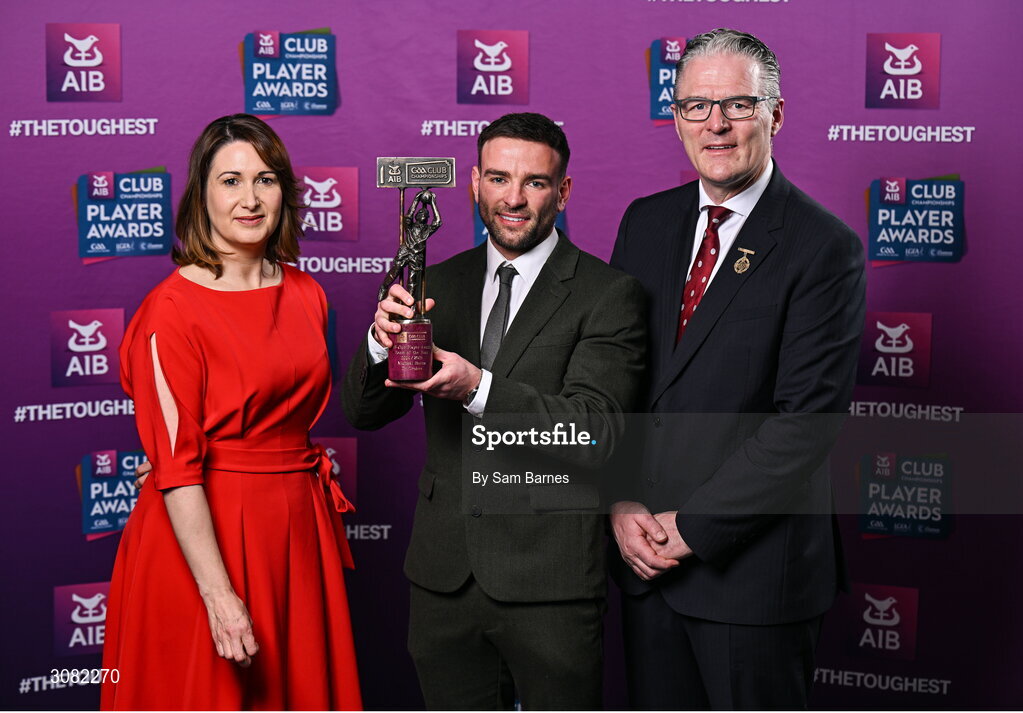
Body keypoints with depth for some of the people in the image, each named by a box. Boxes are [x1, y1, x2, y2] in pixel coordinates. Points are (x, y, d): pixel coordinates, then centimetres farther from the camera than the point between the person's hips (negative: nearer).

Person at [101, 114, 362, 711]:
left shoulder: (305, 295, 6)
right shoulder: (173, 309, -13)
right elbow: (175, 466, -17)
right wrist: (218, 593, -21)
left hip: (297, 530, 6)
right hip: (204, 534, -5)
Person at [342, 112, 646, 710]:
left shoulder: (609, 294, -6)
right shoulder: (438, 284, 8)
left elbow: (598, 429, -17)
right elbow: (365, 412, 5)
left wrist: (478, 387, -30)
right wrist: (384, 340, -17)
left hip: (551, 578, -4)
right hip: (445, 574, 4)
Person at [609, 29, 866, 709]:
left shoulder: (826, 248, -11)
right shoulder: (646, 222, 7)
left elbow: (808, 420, -17)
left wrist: (694, 525, -16)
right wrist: (623, 503, -4)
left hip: (753, 562, -5)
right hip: (643, 551, 5)